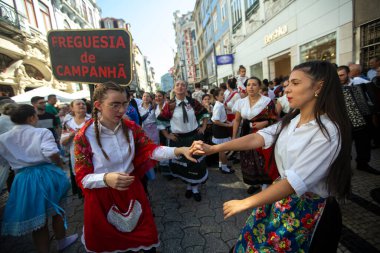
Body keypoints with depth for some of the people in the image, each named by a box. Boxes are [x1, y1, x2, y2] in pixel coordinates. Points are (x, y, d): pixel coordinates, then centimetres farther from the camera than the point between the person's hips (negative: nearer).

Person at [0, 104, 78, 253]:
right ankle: (61, 241, 43)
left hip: (24, 179, 2)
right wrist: (59, 166, -8)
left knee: (37, 219, 17)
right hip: (46, 175, -2)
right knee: (56, 210, 23)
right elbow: (52, 153, -24)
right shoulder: (42, 132, -12)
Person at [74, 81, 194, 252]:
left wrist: (180, 150, -27)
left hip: (131, 189, 3)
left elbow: (150, 149, -12)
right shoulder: (84, 136, -16)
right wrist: (106, 179, -34)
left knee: (145, 235, 18)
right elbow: (82, 177, -13)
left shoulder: (131, 128, -6)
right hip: (102, 196, -2)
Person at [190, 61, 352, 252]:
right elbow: (258, 138, -11)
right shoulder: (292, 120, -1)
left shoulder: (328, 131, -25)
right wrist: (212, 148, -20)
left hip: (309, 210, -5)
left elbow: (296, 180, -30)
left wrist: (245, 203, -27)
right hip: (283, 195, 6)